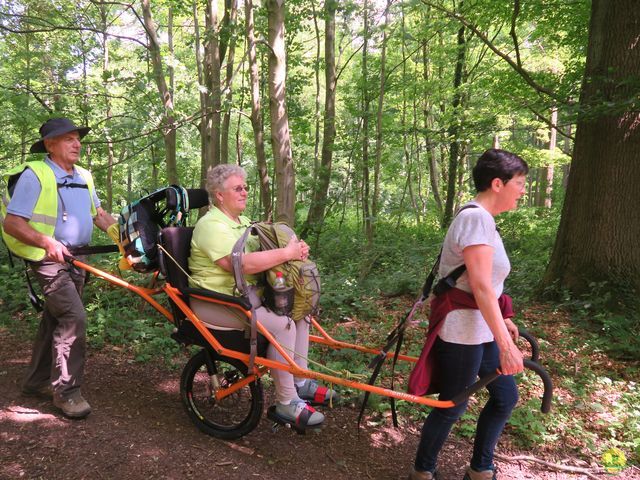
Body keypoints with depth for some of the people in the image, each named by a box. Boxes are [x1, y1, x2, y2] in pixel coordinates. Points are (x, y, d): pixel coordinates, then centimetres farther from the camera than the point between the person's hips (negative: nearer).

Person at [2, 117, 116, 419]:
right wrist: (48, 242, -29)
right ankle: (66, 390, -7)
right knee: (74, 317, -19)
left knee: (55, 319, 16)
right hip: (49, 259, -8)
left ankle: (37, 382, 31)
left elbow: (98, 214, 16)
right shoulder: (34, 175, -12)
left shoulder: (83, 177, 11)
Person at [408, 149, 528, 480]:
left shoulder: (481, 217, 11)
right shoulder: (476, 217, -20)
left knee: (506, 396, 17)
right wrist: (506, 345, -25)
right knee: (452, 407, 5)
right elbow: (481, 286, -25)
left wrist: (502, 319, 23)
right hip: (461, 332, -10)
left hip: (481, 329, 10)